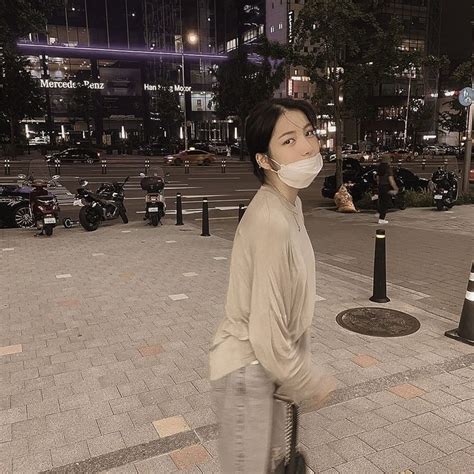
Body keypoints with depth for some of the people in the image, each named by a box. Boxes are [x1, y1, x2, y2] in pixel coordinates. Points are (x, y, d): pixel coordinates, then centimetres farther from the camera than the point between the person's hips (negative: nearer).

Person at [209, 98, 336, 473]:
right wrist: (312, 386, -11)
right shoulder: (271, 222, -30)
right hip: (247, 370, -9)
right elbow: (267, 333, -27)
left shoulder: (289, 205, 0)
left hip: (268, 363, 9)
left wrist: (301, 369, 12)